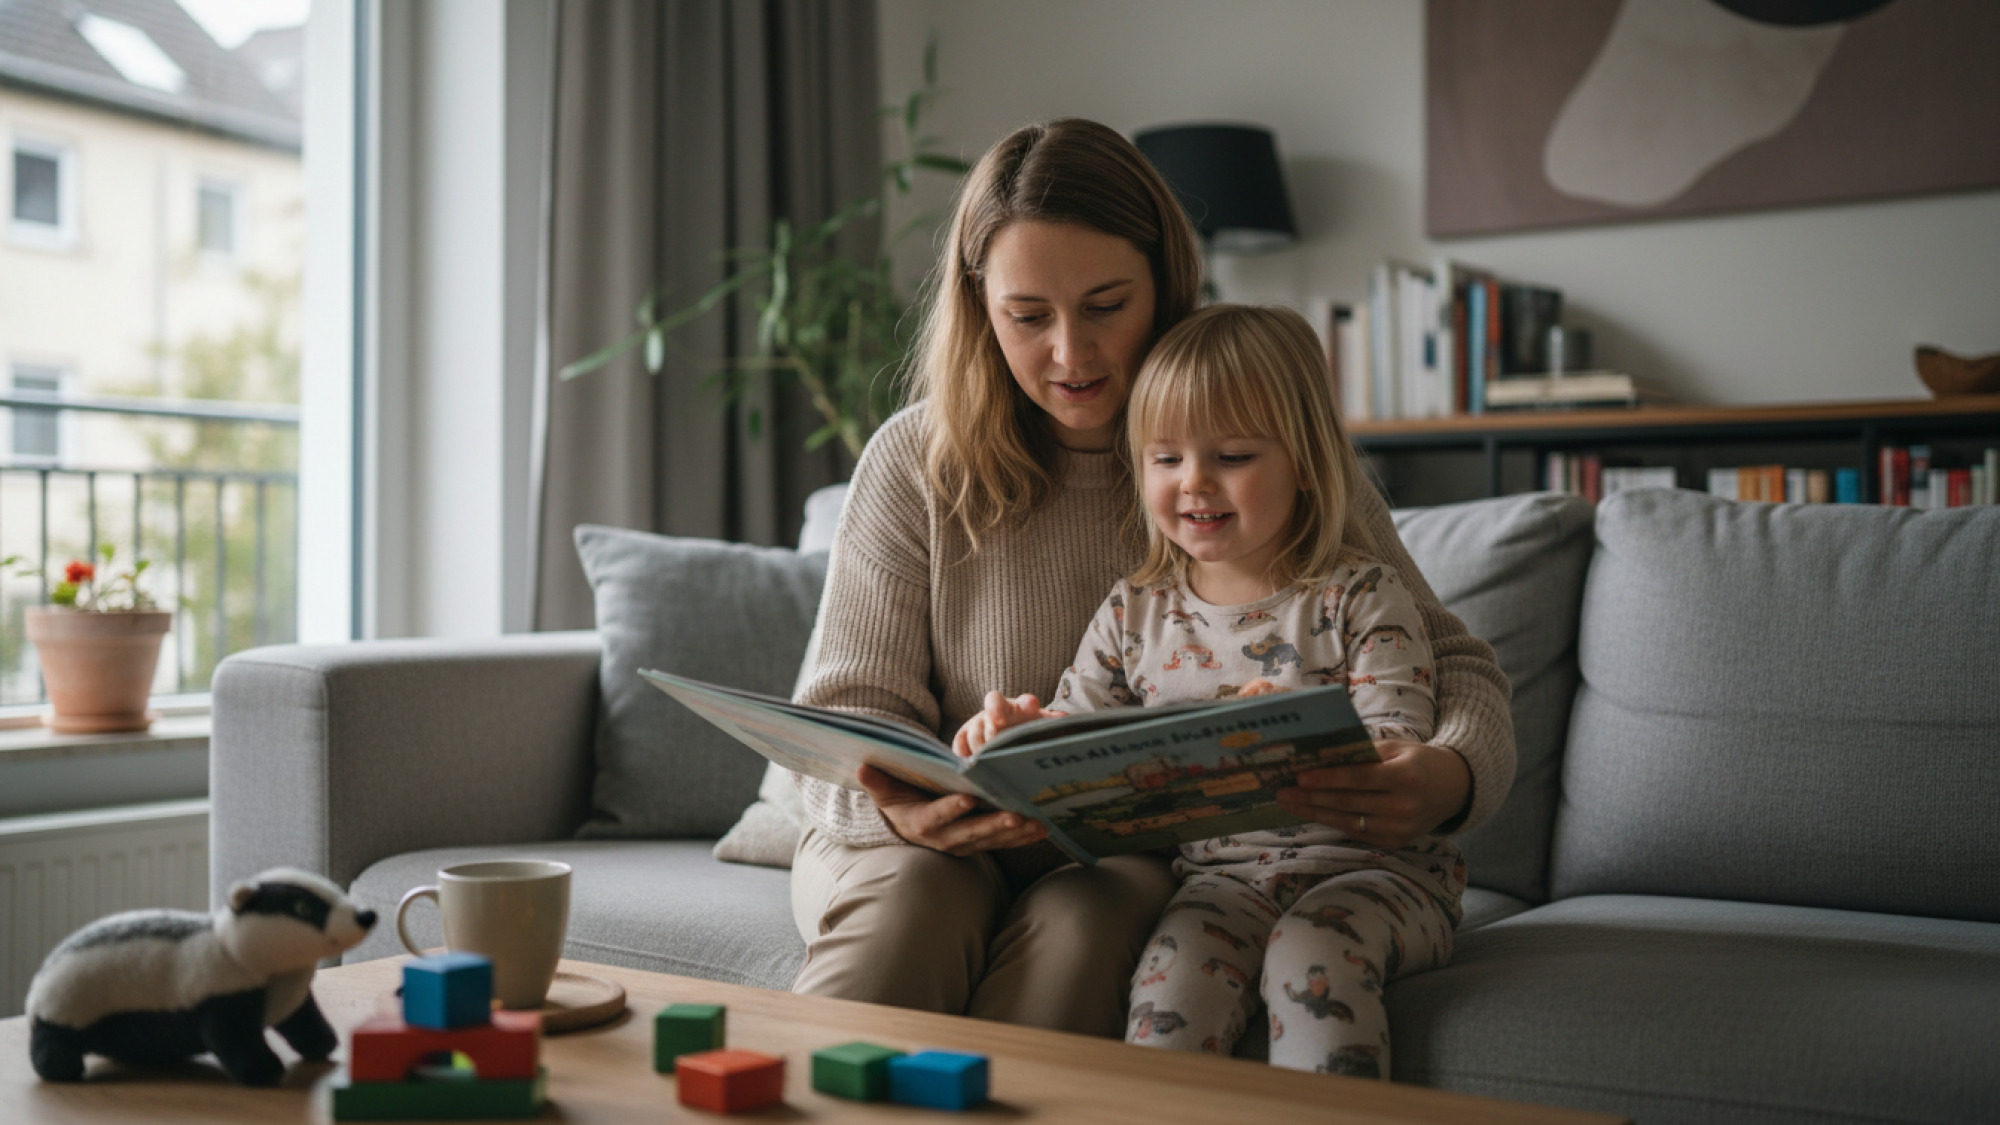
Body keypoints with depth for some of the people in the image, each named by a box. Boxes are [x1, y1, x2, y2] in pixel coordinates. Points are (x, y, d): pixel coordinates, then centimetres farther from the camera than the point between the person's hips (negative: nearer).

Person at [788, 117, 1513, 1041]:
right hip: (932, 848, 0)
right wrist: (900, 807, -31)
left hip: (1157, 857, 0)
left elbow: (1451, 662, -3)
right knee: (911, 901, -32)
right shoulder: (914, 462, -3)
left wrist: (1452, 774, -28)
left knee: (1083, 923, -32)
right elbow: (847, 717, -5)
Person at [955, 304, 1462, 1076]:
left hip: (1369, 867, -2)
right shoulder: (1134, 614, 11)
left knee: (1311, 953, -32)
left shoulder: (1361, 599, -2)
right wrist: (1019, 730, -14)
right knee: (1178, 960, -28)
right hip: (1217, 870, 2)